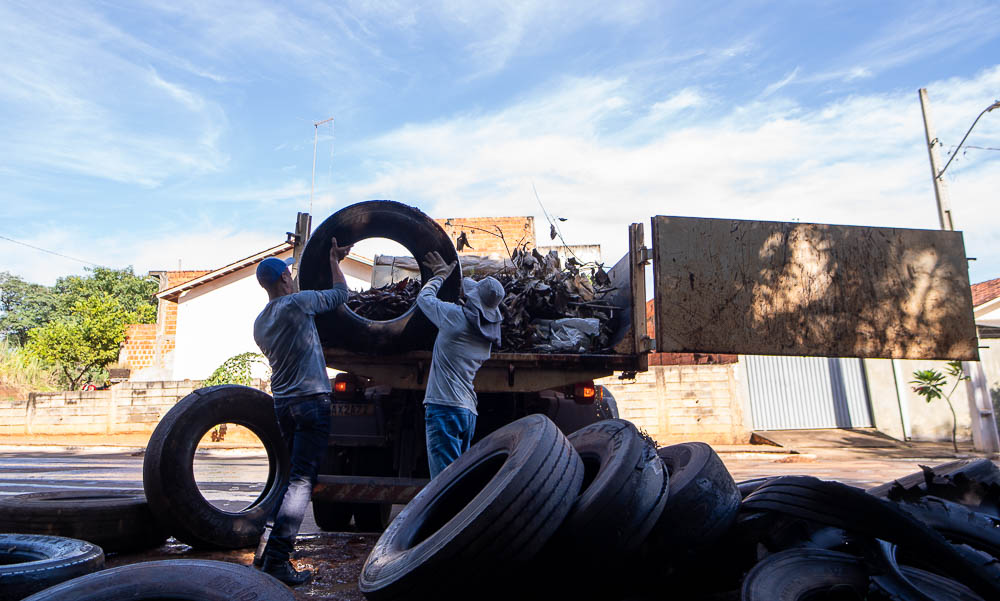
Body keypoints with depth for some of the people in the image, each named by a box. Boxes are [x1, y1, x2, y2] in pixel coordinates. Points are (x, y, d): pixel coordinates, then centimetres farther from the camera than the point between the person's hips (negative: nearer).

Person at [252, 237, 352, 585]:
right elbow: (340, 294, 3)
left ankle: (272, 542, 19)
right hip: (311, 401, -8)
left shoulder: (260, 322, 13)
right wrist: (334, 260, 19)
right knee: (302, 480, -7)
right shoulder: (296, 303, -10)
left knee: (296, 475, 20)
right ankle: (276, 560, -9)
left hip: (282, 403, 8)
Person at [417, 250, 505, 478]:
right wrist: (444, 274, 38)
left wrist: (440, 275, 26)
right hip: (468, 411, 8)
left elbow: (423, 297, 8)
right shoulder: (488, 333, 14)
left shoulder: (456, 316, -8)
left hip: (444, 407, -8)